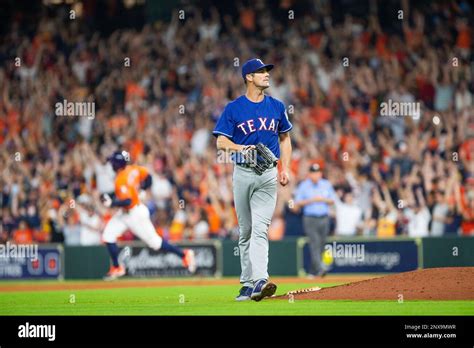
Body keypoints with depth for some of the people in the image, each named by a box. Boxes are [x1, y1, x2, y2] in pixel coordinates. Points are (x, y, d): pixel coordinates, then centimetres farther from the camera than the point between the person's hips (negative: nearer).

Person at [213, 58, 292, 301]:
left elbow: (284, 138, 18)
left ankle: (259, 281, -24)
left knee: (260, 229, -12)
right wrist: (240, 148, -21)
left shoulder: (276, 107, 9)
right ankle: (247, 282, 15)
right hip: (243, 173, -1)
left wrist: (285, 168, 7)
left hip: (268, 174, 1)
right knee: (245, 231, 6)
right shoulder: (234, 108, 0)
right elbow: (221, 142, -2)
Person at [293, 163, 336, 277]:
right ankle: (319, 269, -26)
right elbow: (297, 203, 0)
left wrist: (323, 199, -9)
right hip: (310, 219, -4)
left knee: (321, 245, 5)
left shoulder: (327, 185, 11)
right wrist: (310, 200, -14)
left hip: (324, 219, 4)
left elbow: (333, 200, 11)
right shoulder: (303, 186, 2)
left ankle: (313, 271, 14)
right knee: (314, 243, -17)